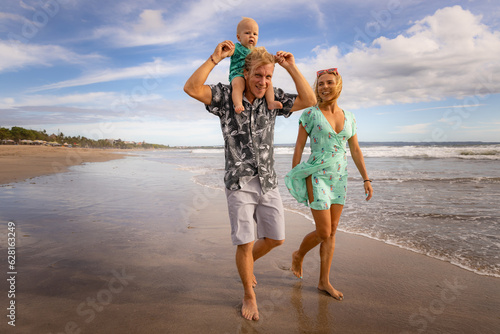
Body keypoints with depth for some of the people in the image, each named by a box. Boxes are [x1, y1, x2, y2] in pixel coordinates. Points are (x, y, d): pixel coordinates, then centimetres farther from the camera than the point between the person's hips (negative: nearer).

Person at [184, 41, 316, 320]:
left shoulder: (273, 99, 4)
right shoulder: (226, 96, -5)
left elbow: (309, 100, -2)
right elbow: (192, 88, -20)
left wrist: (291, 67, -7)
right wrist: (216, 58, -22)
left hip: (268, 182, 4)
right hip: (240, 183, -4)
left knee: (276, 239, 12)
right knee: (245, 243, -1)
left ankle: (246, 263, 42)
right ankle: (249, 295, 24)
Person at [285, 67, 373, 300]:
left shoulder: (349, 118, 8)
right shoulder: (310, 114, -6)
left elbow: (356, 150, 11)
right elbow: (299, 147, -5)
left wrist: (366, 179, 7)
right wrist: (294, 179, -6)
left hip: (339, 178, 5)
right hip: (317, 178, -5)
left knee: (332, 232, 8)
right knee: (323, 233, -3)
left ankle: (324, 281, 21)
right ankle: (298, 255, 28)